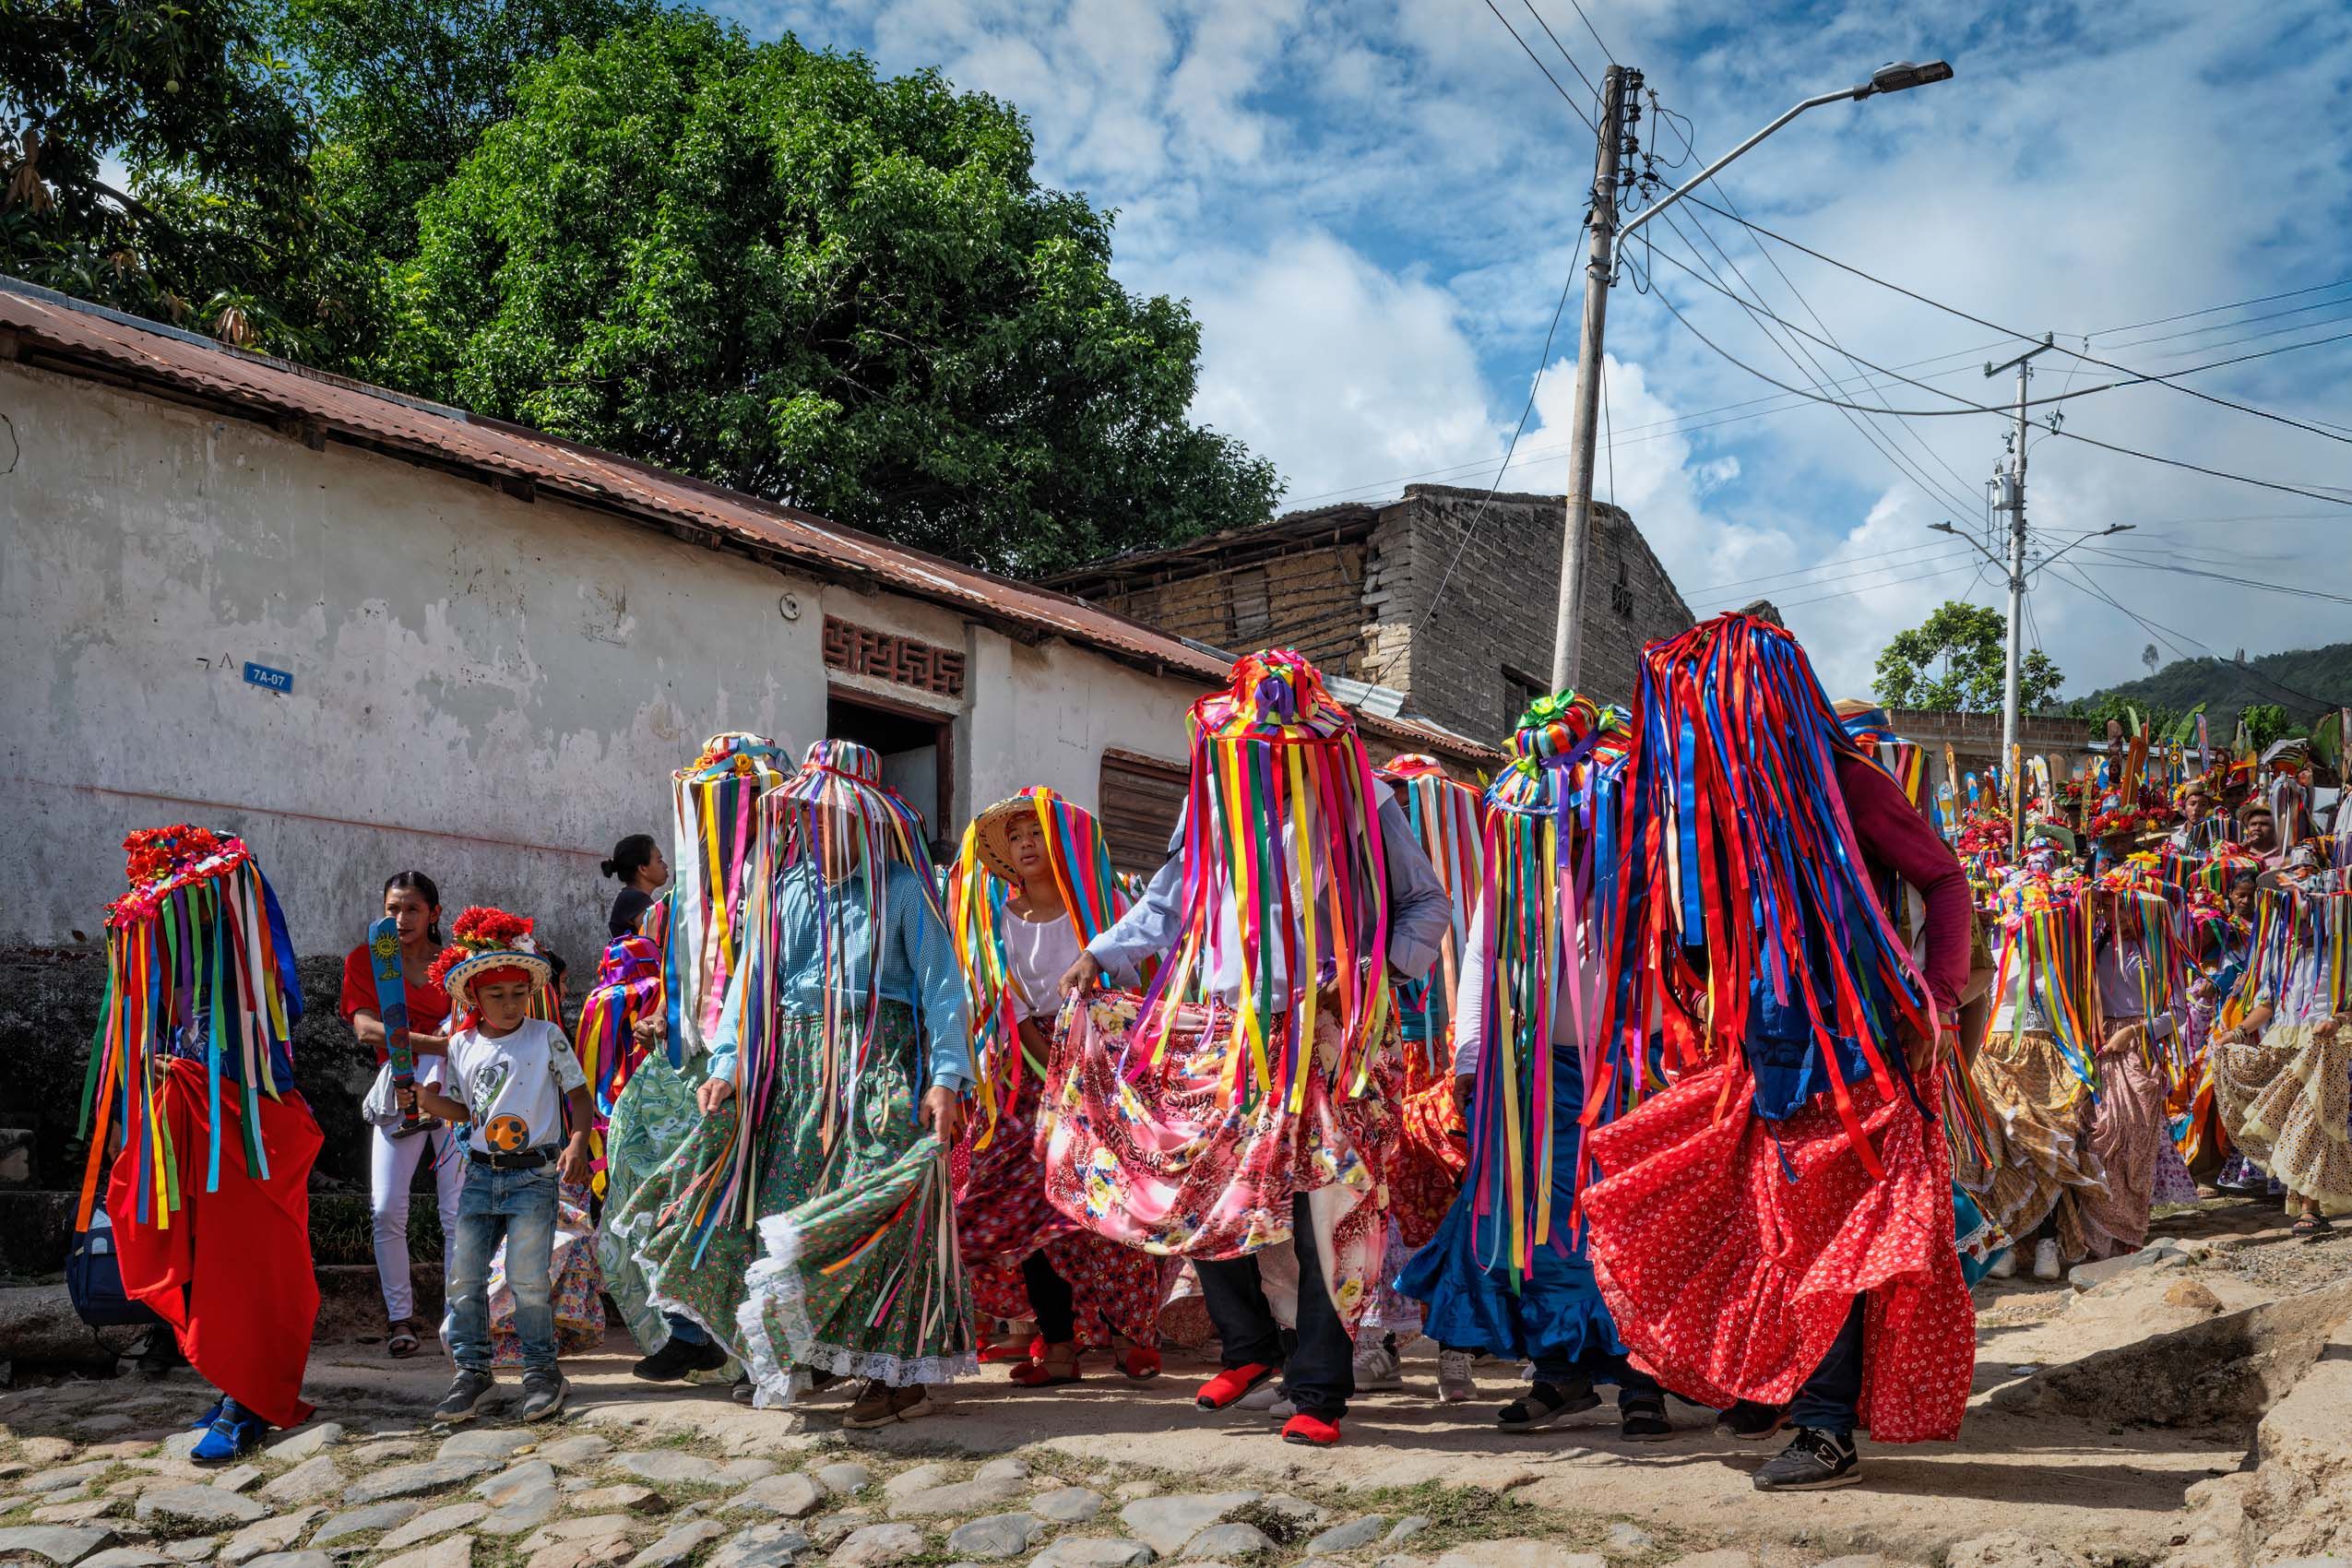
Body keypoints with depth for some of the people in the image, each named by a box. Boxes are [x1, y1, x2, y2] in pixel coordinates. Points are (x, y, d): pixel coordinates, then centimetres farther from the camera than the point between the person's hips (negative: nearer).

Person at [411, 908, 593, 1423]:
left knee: (528, 1279, -5)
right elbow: (468, 1110, 16)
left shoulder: (546, 1037, -2)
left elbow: (580, 1095, 1)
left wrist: (577, 1142, -14)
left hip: (533, 1173, -4)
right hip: (480, 1172, 4)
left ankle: (541, 1369, 11)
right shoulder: (461, 1045, 7)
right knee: (464, 1278, 4)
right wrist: (430, 1101, -3)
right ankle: (472, 1370, 19)